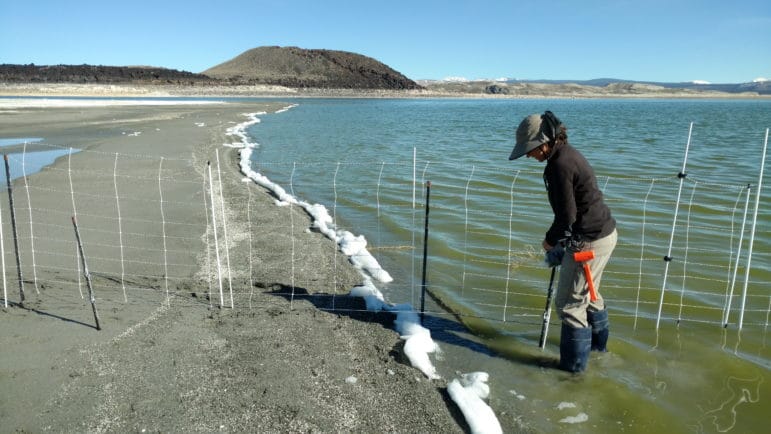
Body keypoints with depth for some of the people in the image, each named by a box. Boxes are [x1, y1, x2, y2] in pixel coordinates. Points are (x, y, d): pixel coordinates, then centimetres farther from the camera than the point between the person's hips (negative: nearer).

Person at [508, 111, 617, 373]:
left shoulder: (559, 165, -22)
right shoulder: (568, 154, 10)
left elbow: (566, 216, -22)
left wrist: (550, 240, -4)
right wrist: (558, 239, 15)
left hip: (589, 241, -10)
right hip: (605, 233, 10)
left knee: (569, 302, 2)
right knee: (587, 293, 27)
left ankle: (574, 363, 16)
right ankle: (598, 343, 46)